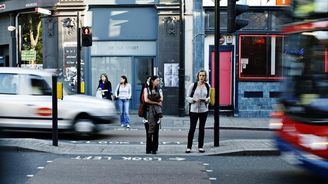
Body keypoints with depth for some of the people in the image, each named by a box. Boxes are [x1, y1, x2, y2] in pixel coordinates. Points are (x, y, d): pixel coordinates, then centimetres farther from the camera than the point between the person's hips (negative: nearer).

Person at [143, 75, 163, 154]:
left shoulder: (159, 90, 14)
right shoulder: (146, 89, 8)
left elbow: (161, 99, -1)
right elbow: (146, 100, -6)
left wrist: (151, 100, -7)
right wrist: (156, 102, -3)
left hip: (157, 111, 2)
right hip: (149, 110, -2)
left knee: (156, 131, -1)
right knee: (149, 131, -4)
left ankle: (154, 149, 2)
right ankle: (148, 149, 2)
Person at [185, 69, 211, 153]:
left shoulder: (207, 86, 5)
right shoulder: (193, 85, -4)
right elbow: (187, 97, 0)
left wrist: (207, 99, -5)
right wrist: (194, 100, -18)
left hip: (204, 109, 3)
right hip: (194, 109, -3)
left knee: (202, 128, 7)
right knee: (192, 128, -2)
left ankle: (200, 147, 15)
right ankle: (189, 147, 4)